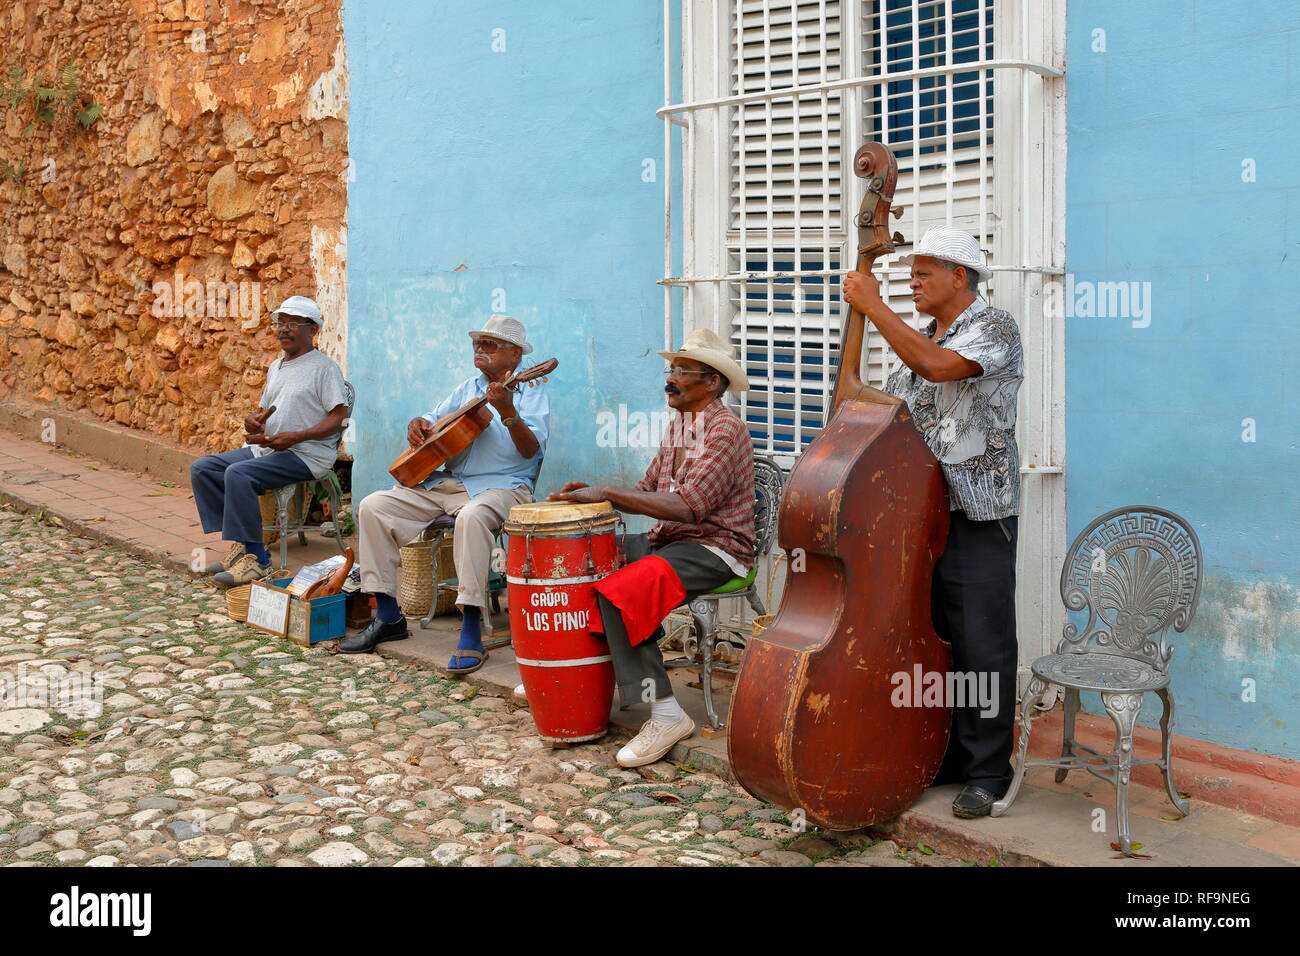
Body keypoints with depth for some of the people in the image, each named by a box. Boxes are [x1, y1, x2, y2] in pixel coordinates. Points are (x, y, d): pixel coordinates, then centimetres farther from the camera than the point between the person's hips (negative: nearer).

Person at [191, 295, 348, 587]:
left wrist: (294, 437, -23)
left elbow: (339, 418, -13)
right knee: (201, 469, -4)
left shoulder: (323, 366, -5)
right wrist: (253, 421, 3)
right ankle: (237, 545, -9)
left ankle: (254, 559, -25)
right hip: (265, 448, 9)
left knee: (238, 473, -31)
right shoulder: (275, 367, 21)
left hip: (306, 454, -9)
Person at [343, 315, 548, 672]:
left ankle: (471, 635, -36)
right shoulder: (468, 388, 21)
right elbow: (434, 421, 23)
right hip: (445, 482, 7)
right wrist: (418, 425, -1)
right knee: (373, 506, -7)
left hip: (501, 485, -7)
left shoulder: (529, 391, 0)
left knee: (472, 516, -41)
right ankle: (388, 618, -2)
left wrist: (507, 411, -31)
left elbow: (531, 449, -15)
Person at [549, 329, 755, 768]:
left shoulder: (727, 431, -15)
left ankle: (666, 715, -23)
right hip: (666, 538, 10)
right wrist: (595, 492, -2)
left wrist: (608, 492, -25)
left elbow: (688, 507, -26)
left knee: (621, 593, -30)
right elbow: (647, 492, 16)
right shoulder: (677, 426, 14)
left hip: (715, 548, -9)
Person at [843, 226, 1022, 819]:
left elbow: (935, 364, -26)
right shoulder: (916, 339, 17)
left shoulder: (994, 328, -7)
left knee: (982, 647, -2)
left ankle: (987, 773, 9)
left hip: (978, 515, -7)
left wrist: (872, 306, -20)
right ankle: (949, 756, 25)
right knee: (936, 641, 13)